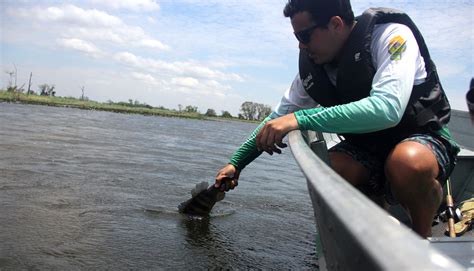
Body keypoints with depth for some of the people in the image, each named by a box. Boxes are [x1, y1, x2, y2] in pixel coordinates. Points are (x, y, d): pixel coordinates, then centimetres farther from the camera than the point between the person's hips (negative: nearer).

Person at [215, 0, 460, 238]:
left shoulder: (391, 35, -21)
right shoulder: (312, 67, -5)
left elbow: (387, 109, -37)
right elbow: (278, 119, 6)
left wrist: (301, 118, -40)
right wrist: (236, 163, 6)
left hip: (423, 137, -4)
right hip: (367, 145, 4)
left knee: (408, 162, -38)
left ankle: (423, 239, -9)